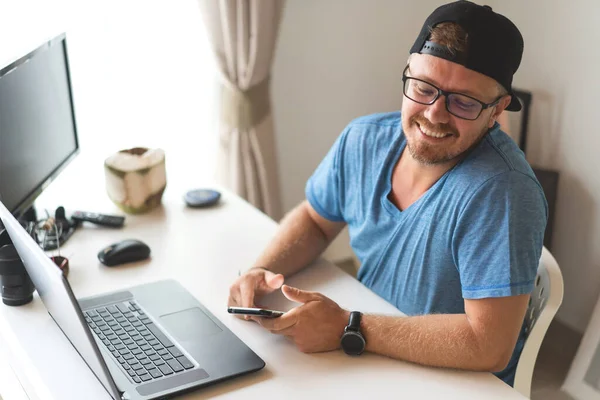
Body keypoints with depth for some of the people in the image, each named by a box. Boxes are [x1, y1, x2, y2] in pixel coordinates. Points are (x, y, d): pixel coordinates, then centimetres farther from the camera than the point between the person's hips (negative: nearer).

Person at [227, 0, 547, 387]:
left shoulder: (501, 193, -26)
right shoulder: (365, 140, -7)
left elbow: (488, 346, -30)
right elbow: (314, 219, 10)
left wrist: (348, 328, -29)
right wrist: (263, 271, -10)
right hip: (365, 367, 6)